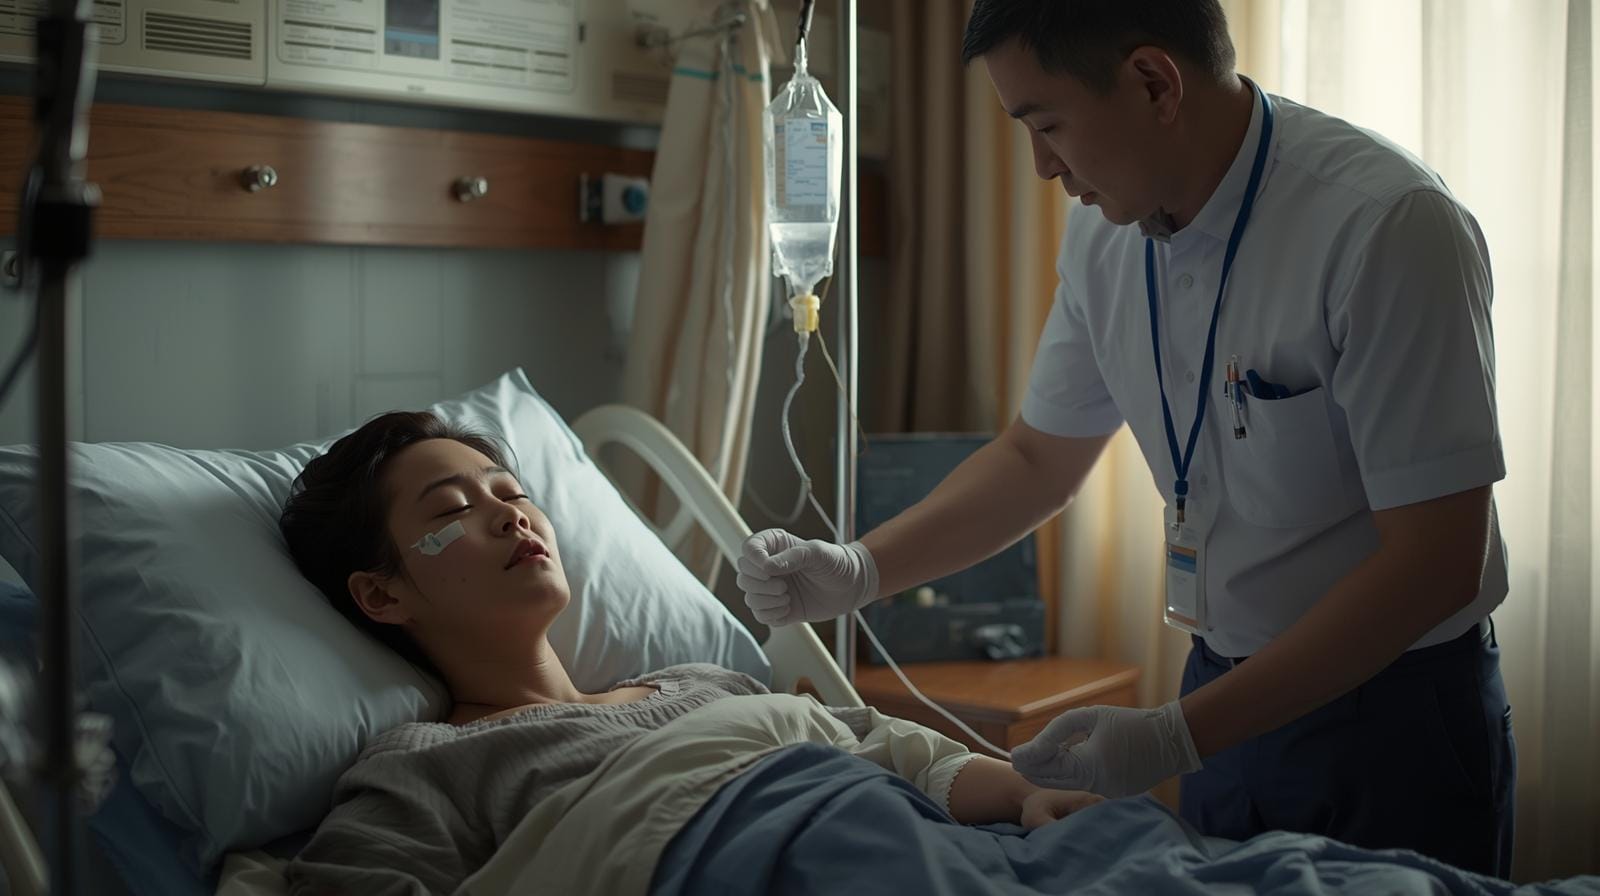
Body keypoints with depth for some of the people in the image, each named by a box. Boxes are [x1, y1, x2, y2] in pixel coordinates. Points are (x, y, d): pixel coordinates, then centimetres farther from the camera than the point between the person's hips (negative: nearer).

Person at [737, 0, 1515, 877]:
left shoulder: (1387, 224, -24)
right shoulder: (1104, 231, -3)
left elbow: (1434, 565, -24)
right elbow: (1037, 457, 11)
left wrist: (1177, 737, -25)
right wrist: (854, 571, -2)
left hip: (1389, 717, -6)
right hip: (1229, 691, 6)